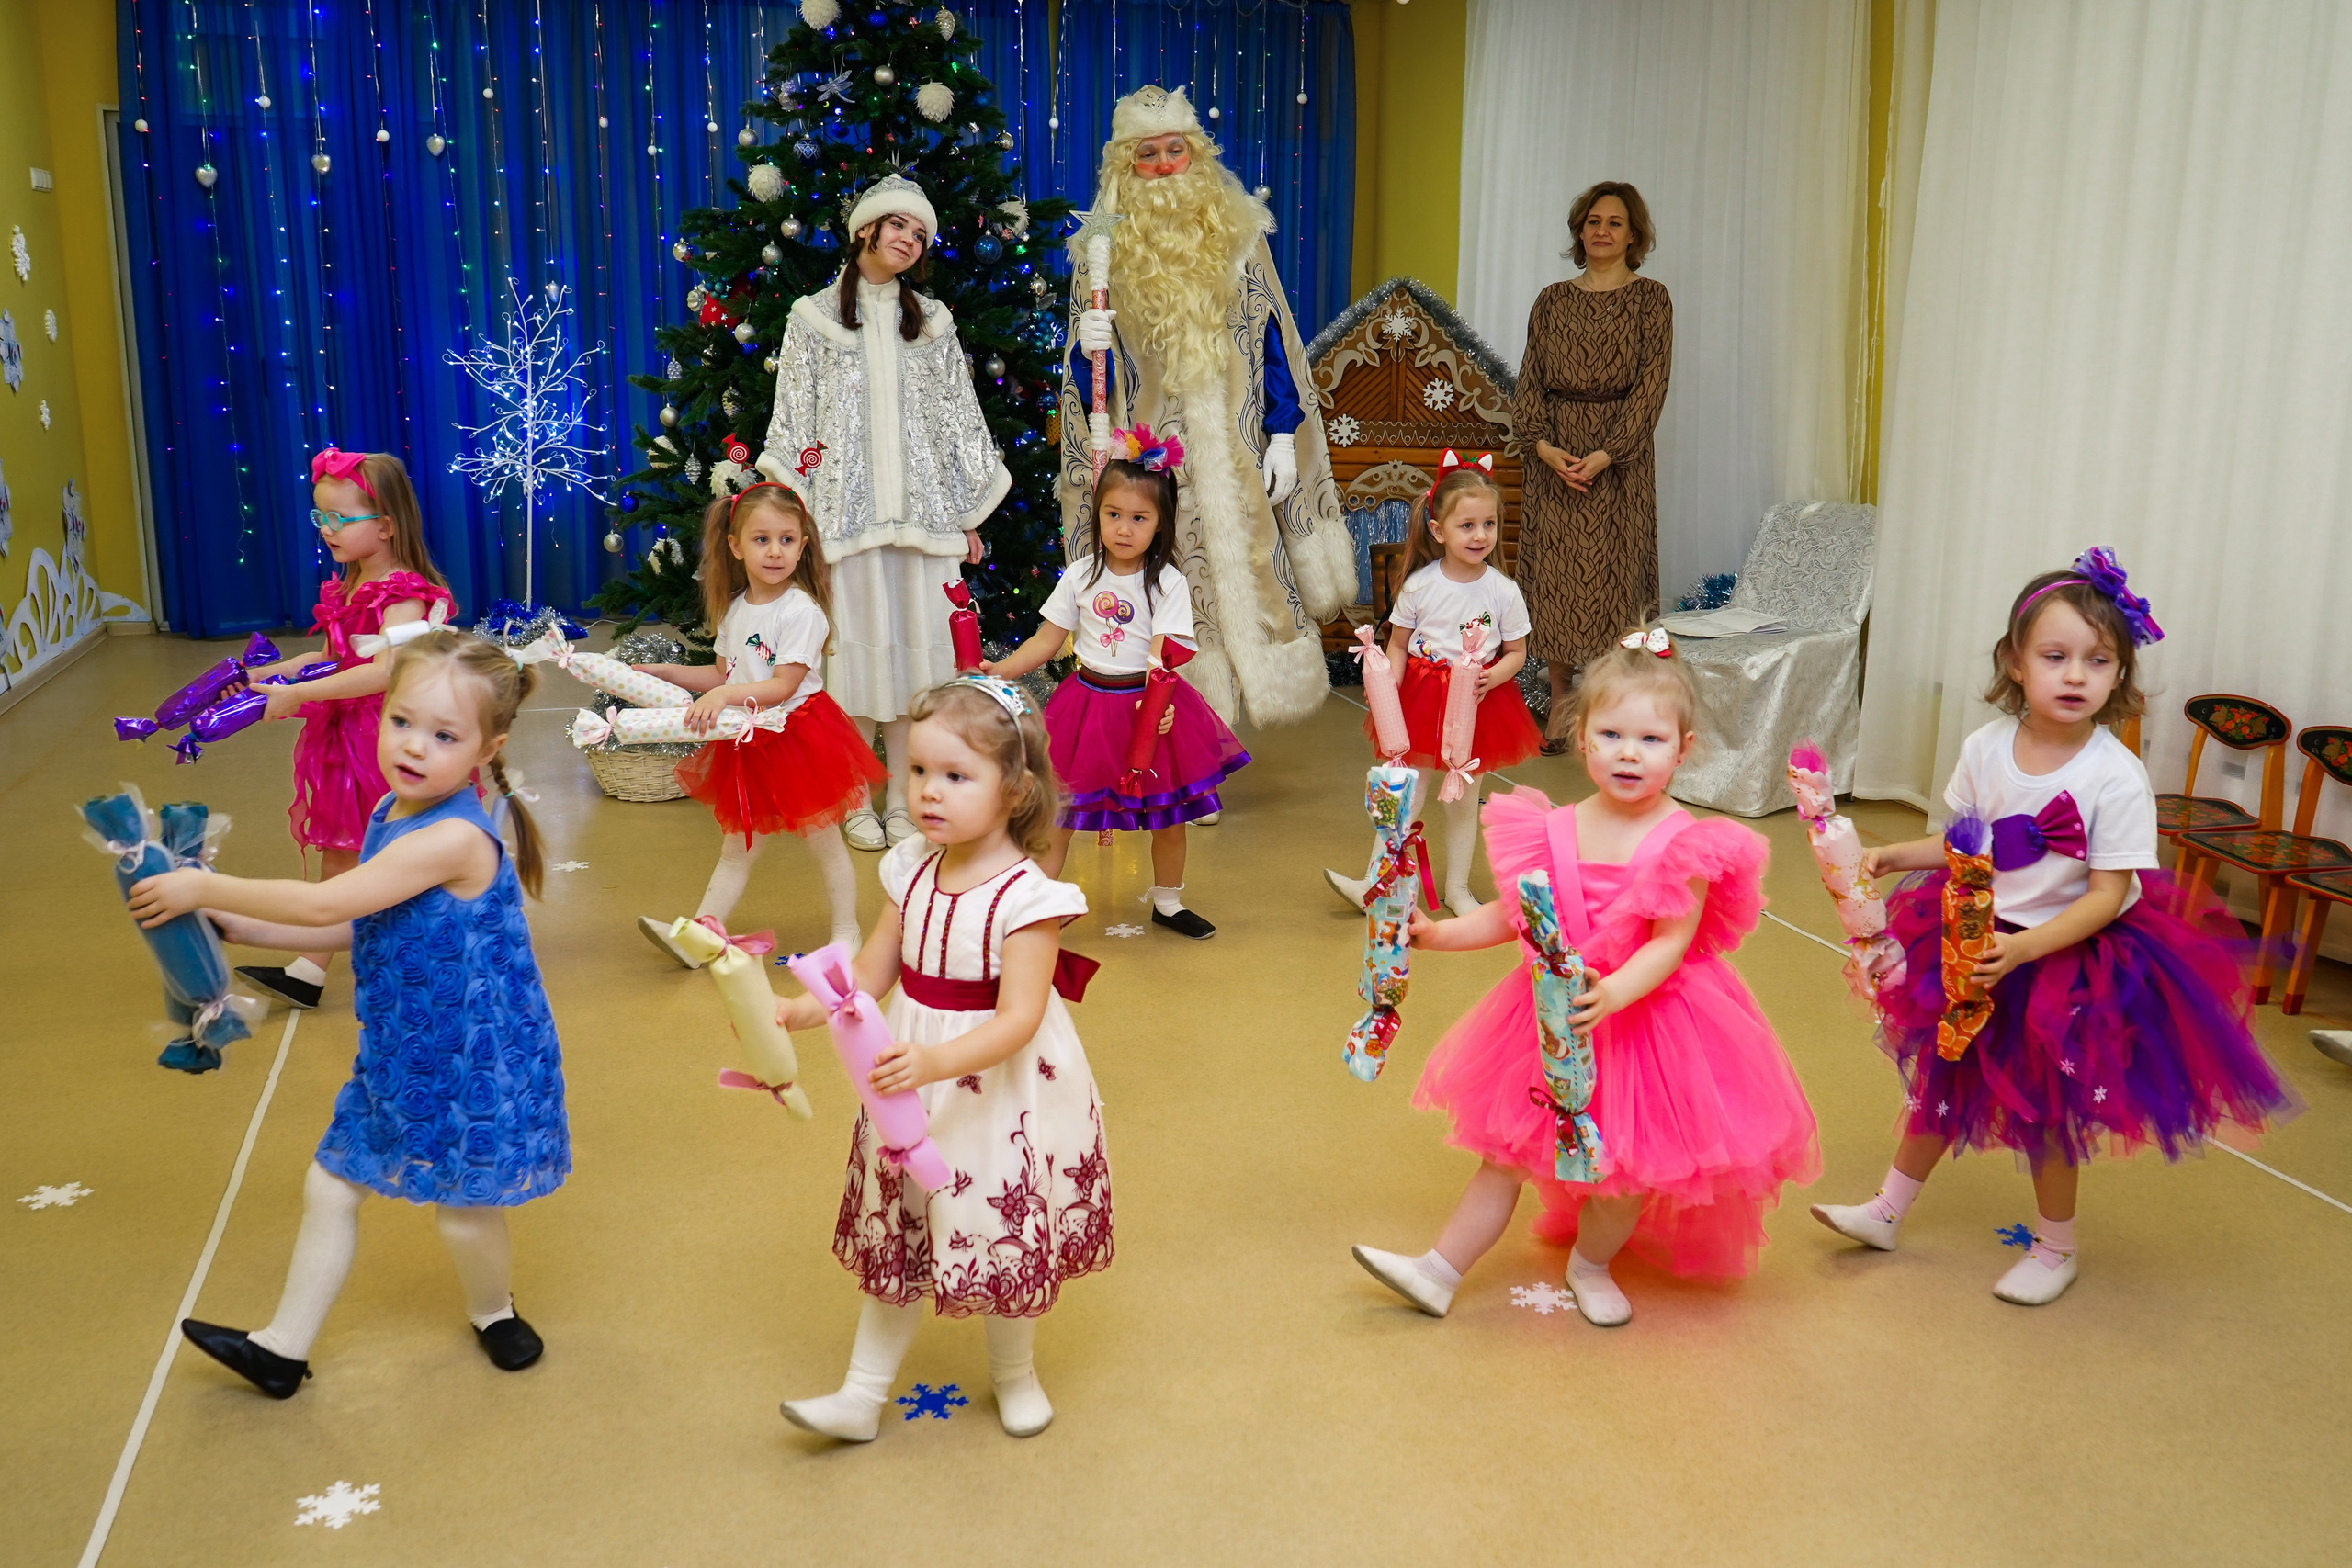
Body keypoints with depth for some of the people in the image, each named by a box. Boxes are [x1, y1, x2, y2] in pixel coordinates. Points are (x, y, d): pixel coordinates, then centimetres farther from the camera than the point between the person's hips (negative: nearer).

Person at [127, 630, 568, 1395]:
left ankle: (492, 1311, 41)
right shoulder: (392, 813, 0)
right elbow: (356, 926, 12)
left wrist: (207, 888, -17)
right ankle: (282, 1350, 33)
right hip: (402, 1052, 9)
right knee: (330, 1186, 17)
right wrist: (238, 925, 8)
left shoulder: (453, 838, -29)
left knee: (463, 1210, 9)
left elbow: (325, 904, -27)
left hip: (470, 1062, -9)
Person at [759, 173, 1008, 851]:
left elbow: (960, 419, 12)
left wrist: (969, 518, 7)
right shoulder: (815, 317, 7)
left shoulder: (932, 322, 14)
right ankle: (855, 801, 9)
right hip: (844, 510, -2)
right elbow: (793, 421, 3)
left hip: (920, 511, 2)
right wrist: (794, 514, -5)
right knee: (854, 649, -1)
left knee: (914, 649, 2)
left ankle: (904, 800, 11)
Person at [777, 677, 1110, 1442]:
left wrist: (938, 1062, -40)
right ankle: (862, 1395, 27)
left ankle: (1014, 1374, 39)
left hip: (1000, 1088, -5)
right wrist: (801, 1010, -9)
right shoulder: (912, 871, -2)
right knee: (896, 1231, 14)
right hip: (912, 1078, 5)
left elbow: (1018, 1019, -27)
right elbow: (871, 972, 6)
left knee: (1006, 1233, 11)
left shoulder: (1026, 896, -21)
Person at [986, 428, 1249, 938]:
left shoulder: (1168, 583, -9)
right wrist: (998, 670, -7)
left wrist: (1157, 701, -36)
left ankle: (1167, 902, 30)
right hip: (1089, 700, 2)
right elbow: (1047, 640, 4)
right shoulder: (1080, 576, -1)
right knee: (1056, 805, 2)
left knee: (1167, 810, 10)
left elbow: (1166, 653, -18)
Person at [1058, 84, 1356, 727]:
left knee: (1240, 576, -1)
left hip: (1234, 451, 1)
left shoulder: (1236, 232, 6)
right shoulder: (1105, 247, 4)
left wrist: (1283, 434, -1)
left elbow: (1273, 341, 6)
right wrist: (1087, 345, -16)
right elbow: (1088, 375, 7)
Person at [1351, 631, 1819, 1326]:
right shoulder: (1555, 831, -6)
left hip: (1646, 1015, -3)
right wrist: (1437, 933, -5)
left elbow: (1671, 943, -22)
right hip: (1556, 1016, 3)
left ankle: (1591, 1265, 40)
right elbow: (1515, 917, 4)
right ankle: (1437, 1273, 22)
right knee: (1507, 1148, 12)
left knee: (1628, 1159, 10)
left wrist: (1616, 991, -37)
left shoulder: (1686, 845, -16)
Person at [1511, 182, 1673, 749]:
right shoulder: (1552, 300, 11)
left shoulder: (1651, 299, 1)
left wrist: (1604, 455, -17)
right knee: (1552, 574, 2)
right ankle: (1560, 701, 10)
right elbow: (1529, 382, 7)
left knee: (1613, 572, -3)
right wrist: (1542, 444, -11)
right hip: (1553, 457, 3)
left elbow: (1650, 387, -7)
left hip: (1620, 459, -3)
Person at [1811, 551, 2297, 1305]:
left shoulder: (2116, 777, -23)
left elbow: (2106, 896, -21)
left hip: (2071, 957, -4)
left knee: (2047, 1107, 11)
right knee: (1940, 1077, 17)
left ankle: (2056, 1248, 34)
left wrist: (2022, 950, -31)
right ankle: (1888, 1212, 35)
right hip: (1976, 938, 4)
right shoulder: (1986, 748, -10)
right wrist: (1889, 855, -6)